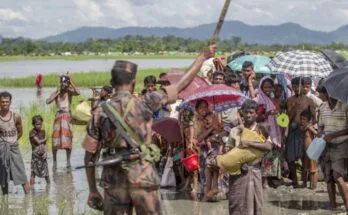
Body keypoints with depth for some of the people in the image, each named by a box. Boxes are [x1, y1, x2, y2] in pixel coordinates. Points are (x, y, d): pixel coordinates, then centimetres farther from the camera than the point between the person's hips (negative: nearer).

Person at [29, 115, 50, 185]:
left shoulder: (43, 132, 9)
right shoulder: (32, 132, -9)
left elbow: (44, 144, 7)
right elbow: (38, 141, -15)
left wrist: (45, 152, -7)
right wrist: (45, 139, 2)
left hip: (43, 154, 5)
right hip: (36, 154, -5)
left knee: (46, 172, 12)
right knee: (33, 172, -2)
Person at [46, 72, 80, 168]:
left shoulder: (70, 92, -2)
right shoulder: (56, 93, 2)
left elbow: (78, 92, -24)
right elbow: (47, 101, -12)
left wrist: (71, 81, -17)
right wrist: (58, 92, -9)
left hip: (68, 117, -1)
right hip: (59, 116, 1)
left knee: (68, 140, -2)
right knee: (55, 140, -1)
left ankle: (68, 161, 7)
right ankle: (54, 161, 10)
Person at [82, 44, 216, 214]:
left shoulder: (100, 113, 0)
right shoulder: (144, 104, -6)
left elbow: (90, 155, 1)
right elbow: (181, 85, 0)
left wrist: (92, 190, 10)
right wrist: (203, 57, 11)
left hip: (114, 181, 2)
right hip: (143, 177, -2)